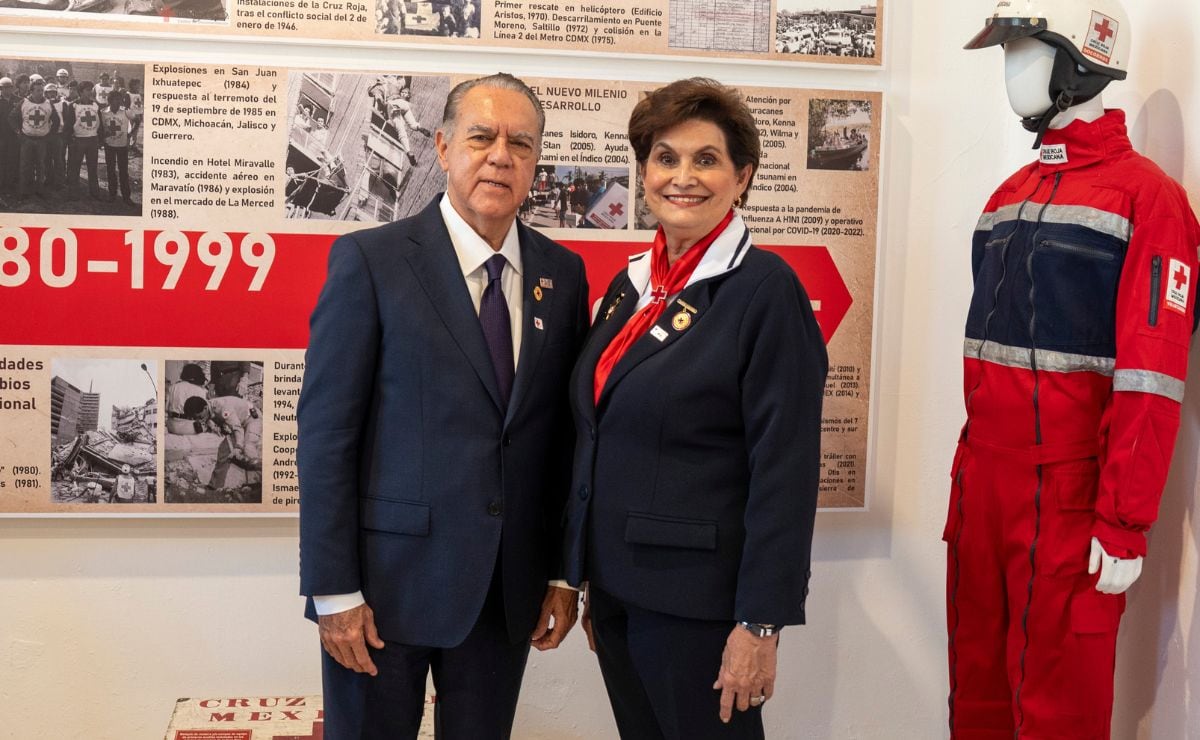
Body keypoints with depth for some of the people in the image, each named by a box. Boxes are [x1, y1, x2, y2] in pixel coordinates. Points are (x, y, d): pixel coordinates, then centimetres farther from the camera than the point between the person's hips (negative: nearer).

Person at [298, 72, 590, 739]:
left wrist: (564, 573, 6)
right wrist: (333, 590, -12)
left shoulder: (562, 274, 5)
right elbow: (325, 431, -9)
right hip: (389, 579, -3)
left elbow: (564, 432, 8)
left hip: (509, 592, 4)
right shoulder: (370, 259, -7)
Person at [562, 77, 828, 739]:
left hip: (696, 602, -6)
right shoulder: (630, 284, 8)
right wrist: (590, 581, 15)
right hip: (616, 586, 7)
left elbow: (785, 470, -16)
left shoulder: (764, 288, -13)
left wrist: (762, 623, -18)